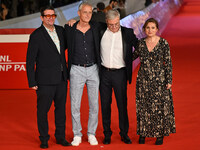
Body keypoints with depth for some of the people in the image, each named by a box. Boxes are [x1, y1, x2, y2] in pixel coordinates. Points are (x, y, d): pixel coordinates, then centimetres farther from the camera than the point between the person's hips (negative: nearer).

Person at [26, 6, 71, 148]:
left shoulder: (60, 30, 8)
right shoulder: (36, 35, -9)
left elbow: (65, 45, 28)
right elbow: (30, 60, -7)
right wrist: (32, 82, -11)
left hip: (61, 78, 5)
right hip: (45, 80, -5)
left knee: (61, 108, 13)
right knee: (43, 110, 3)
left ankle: (60, 137, 25)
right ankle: (44, 139, 17)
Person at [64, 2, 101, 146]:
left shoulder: (95, 29, 3)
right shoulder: (70, 29, 0)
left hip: (93, 69, 2)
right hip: (77, 70, -1)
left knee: (94, 104, 4)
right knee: (75, 105, 1)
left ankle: (91, 134, 17)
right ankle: (77, 134, 14)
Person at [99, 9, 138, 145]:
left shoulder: (127, 33, -1)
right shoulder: (101, 31, 2)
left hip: (120, 73, -1)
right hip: (104, 72, 1)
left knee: (122, 104, 4)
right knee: (105, 104, 7)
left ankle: (124, 133, 17)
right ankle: (107, 134, 18)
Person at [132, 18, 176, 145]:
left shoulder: (163, 43, -7)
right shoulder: (141, 43, 2)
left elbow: (168, 63, -4)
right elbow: (133, 56, 18)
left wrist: (169, 81, -7)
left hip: (159, 80, -3)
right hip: (143, 80, 3)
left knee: (160, 106, 1)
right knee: (143, 106, 7)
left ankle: (160, 134, 13)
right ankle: (143, 133, 20)